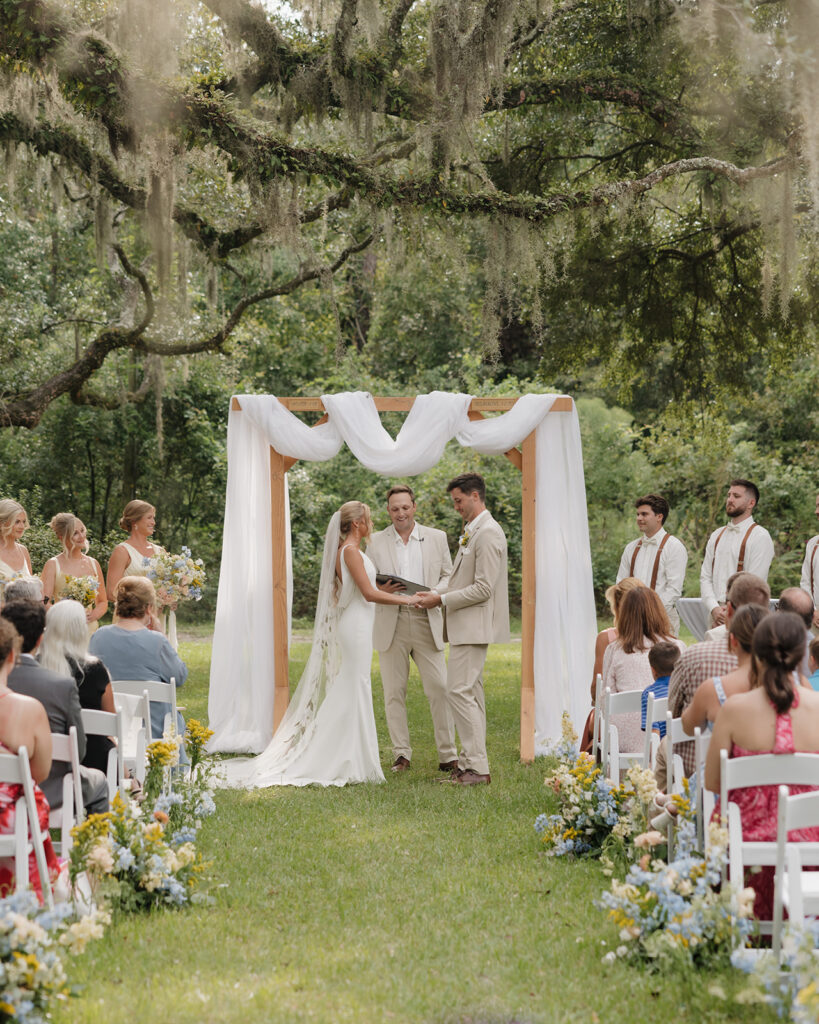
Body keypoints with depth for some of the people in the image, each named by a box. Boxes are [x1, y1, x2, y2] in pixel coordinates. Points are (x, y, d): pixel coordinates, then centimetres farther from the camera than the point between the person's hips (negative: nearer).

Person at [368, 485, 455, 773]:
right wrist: (381, 590, -13)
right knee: (394, 692, 3)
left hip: (426, 622, 0)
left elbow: (449, 575, 11)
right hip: (390, 623, 0)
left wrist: (435, 594, -9)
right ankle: (401, 754, 11)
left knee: (439, 689, -5)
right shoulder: (376, 542, 7)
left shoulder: (437, 538, 8)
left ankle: (448, 755, 1)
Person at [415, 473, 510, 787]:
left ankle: (477, 767, -12)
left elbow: (483, 588, -22)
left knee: (460, 691, -13)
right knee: (471, 693, 13)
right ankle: (470, 760, 18)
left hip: (474, 625, -11)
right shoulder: (471, 531, 16)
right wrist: (436, 593, 7)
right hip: (465, 627, 11)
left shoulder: (488, 534, -17)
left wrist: (442, 599, -17)